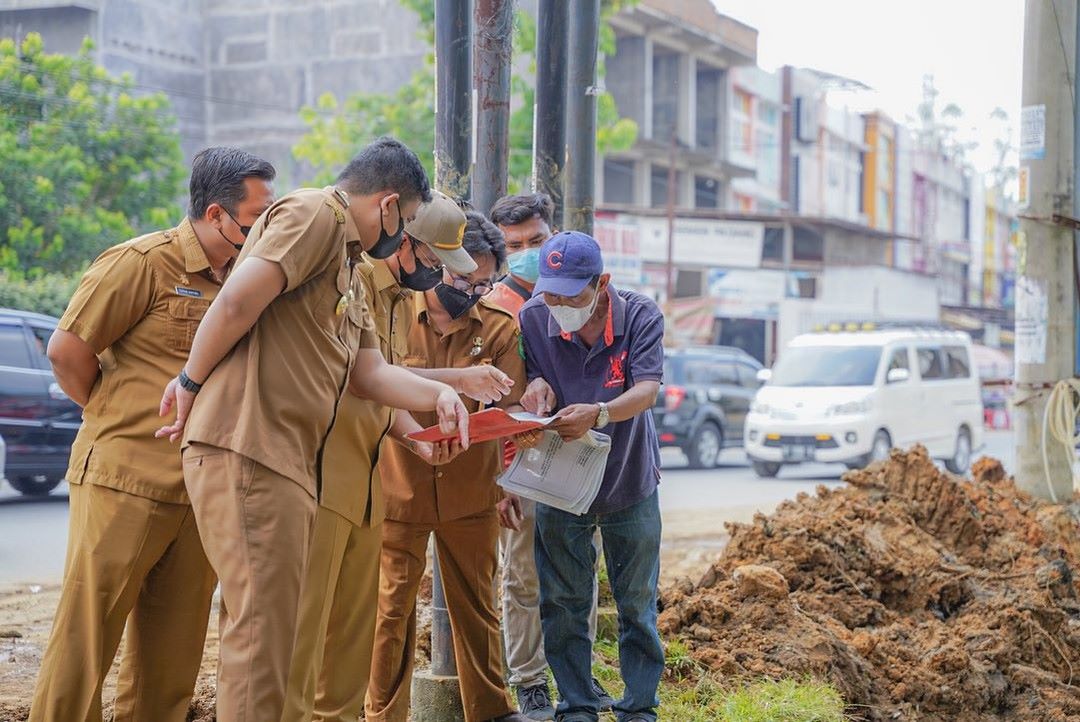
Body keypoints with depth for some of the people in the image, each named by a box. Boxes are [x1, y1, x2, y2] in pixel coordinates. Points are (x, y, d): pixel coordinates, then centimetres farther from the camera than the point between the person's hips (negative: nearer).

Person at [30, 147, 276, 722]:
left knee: (171, 651, 10)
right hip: (124, 480, -7)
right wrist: (112, 417, 4)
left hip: (198, 493, 7)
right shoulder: (145, 262, -7)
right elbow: (66, 349, -6)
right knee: (87, 636, -2)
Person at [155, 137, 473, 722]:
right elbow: (238, 302, -18)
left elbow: (367, 372, 19)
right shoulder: (314, 214, -7)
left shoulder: (349, 268, 25)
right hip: (246, 451, -10)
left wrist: (437, 394, 5)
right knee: (262, 626, -9)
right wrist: (191, 383, -7)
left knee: (267, 625, 14)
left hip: (288, 461, 10)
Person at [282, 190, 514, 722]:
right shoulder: (352, 282, -11)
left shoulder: (403, 301, 17)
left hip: (366, 479, 9)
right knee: (305, 619, -8)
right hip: (325, 472, -9)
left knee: (357, 620, 11)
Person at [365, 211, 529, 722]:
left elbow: (509, 407, -1)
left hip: (470, 490, 2)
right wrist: (416, 434, -27)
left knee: (476, 602, 10)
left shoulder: (500, 328, 2)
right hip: (400, 487, -2)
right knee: (392, 604, 1)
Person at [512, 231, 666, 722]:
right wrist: (537, 388, -27)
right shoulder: (532, 319, -11)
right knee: (563, 603, 5)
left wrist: (597, 414, -46)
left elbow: (647, 390, -27)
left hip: (630, 483, -1)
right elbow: (529, 389, -2)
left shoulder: (640, 317, -16)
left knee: (637, 603, 6)